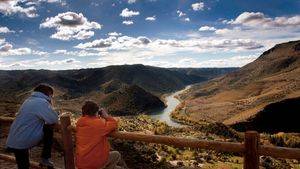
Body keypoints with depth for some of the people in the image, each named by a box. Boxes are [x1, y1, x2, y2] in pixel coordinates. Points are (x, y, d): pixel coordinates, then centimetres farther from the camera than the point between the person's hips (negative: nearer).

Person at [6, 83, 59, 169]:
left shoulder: (30, 100, 7)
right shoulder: (41, 102, -22)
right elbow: (54, 119, -22)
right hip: (20, 144, -8)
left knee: (49, 128, 9)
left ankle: (45, 158, 12)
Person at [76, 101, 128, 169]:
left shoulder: (79, 122, 0)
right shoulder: (99, 123, -20)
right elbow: (114, 124, -9)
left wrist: (98, 117, 10)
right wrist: (106, 115, 2)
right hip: (95, 163, -7)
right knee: (117, 155, 20)